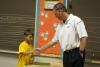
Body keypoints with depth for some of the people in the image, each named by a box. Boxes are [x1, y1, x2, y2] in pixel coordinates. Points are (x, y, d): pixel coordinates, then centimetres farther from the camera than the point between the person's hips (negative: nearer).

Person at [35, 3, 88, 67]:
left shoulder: (76, 20, -8)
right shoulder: (60, 25, 16)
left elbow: (84, 37, -15)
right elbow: (54, 40, 24)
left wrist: (81, 52, -17)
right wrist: (41, 49, 25)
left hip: (76, 54, -7)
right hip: (66, 55, 7)